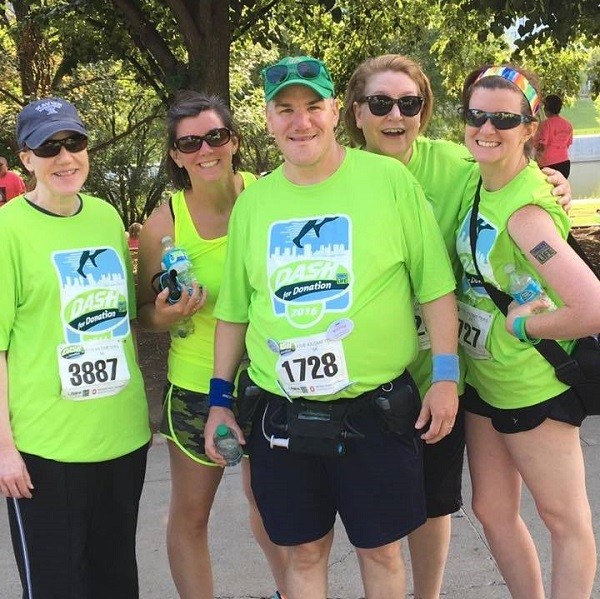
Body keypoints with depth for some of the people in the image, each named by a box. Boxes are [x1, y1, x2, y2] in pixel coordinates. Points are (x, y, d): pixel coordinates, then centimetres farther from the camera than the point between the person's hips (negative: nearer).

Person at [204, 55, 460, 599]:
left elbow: (435, 285, -2)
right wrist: (220, 399, 10)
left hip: (376, 409, -2)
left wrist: (446, 375, -6)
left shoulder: (390, 180, -6)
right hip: (282, 415, 3)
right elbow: (234, 310, 11)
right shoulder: (253, 200, 5)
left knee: (381, 551, 13)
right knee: (305, 552, 15)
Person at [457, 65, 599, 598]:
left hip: (532, 387, -8)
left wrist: (522, 325, -20)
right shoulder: (484, 184, -1)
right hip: (483, 380, 9)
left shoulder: (525, 211, -25)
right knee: (493, 511, 18)